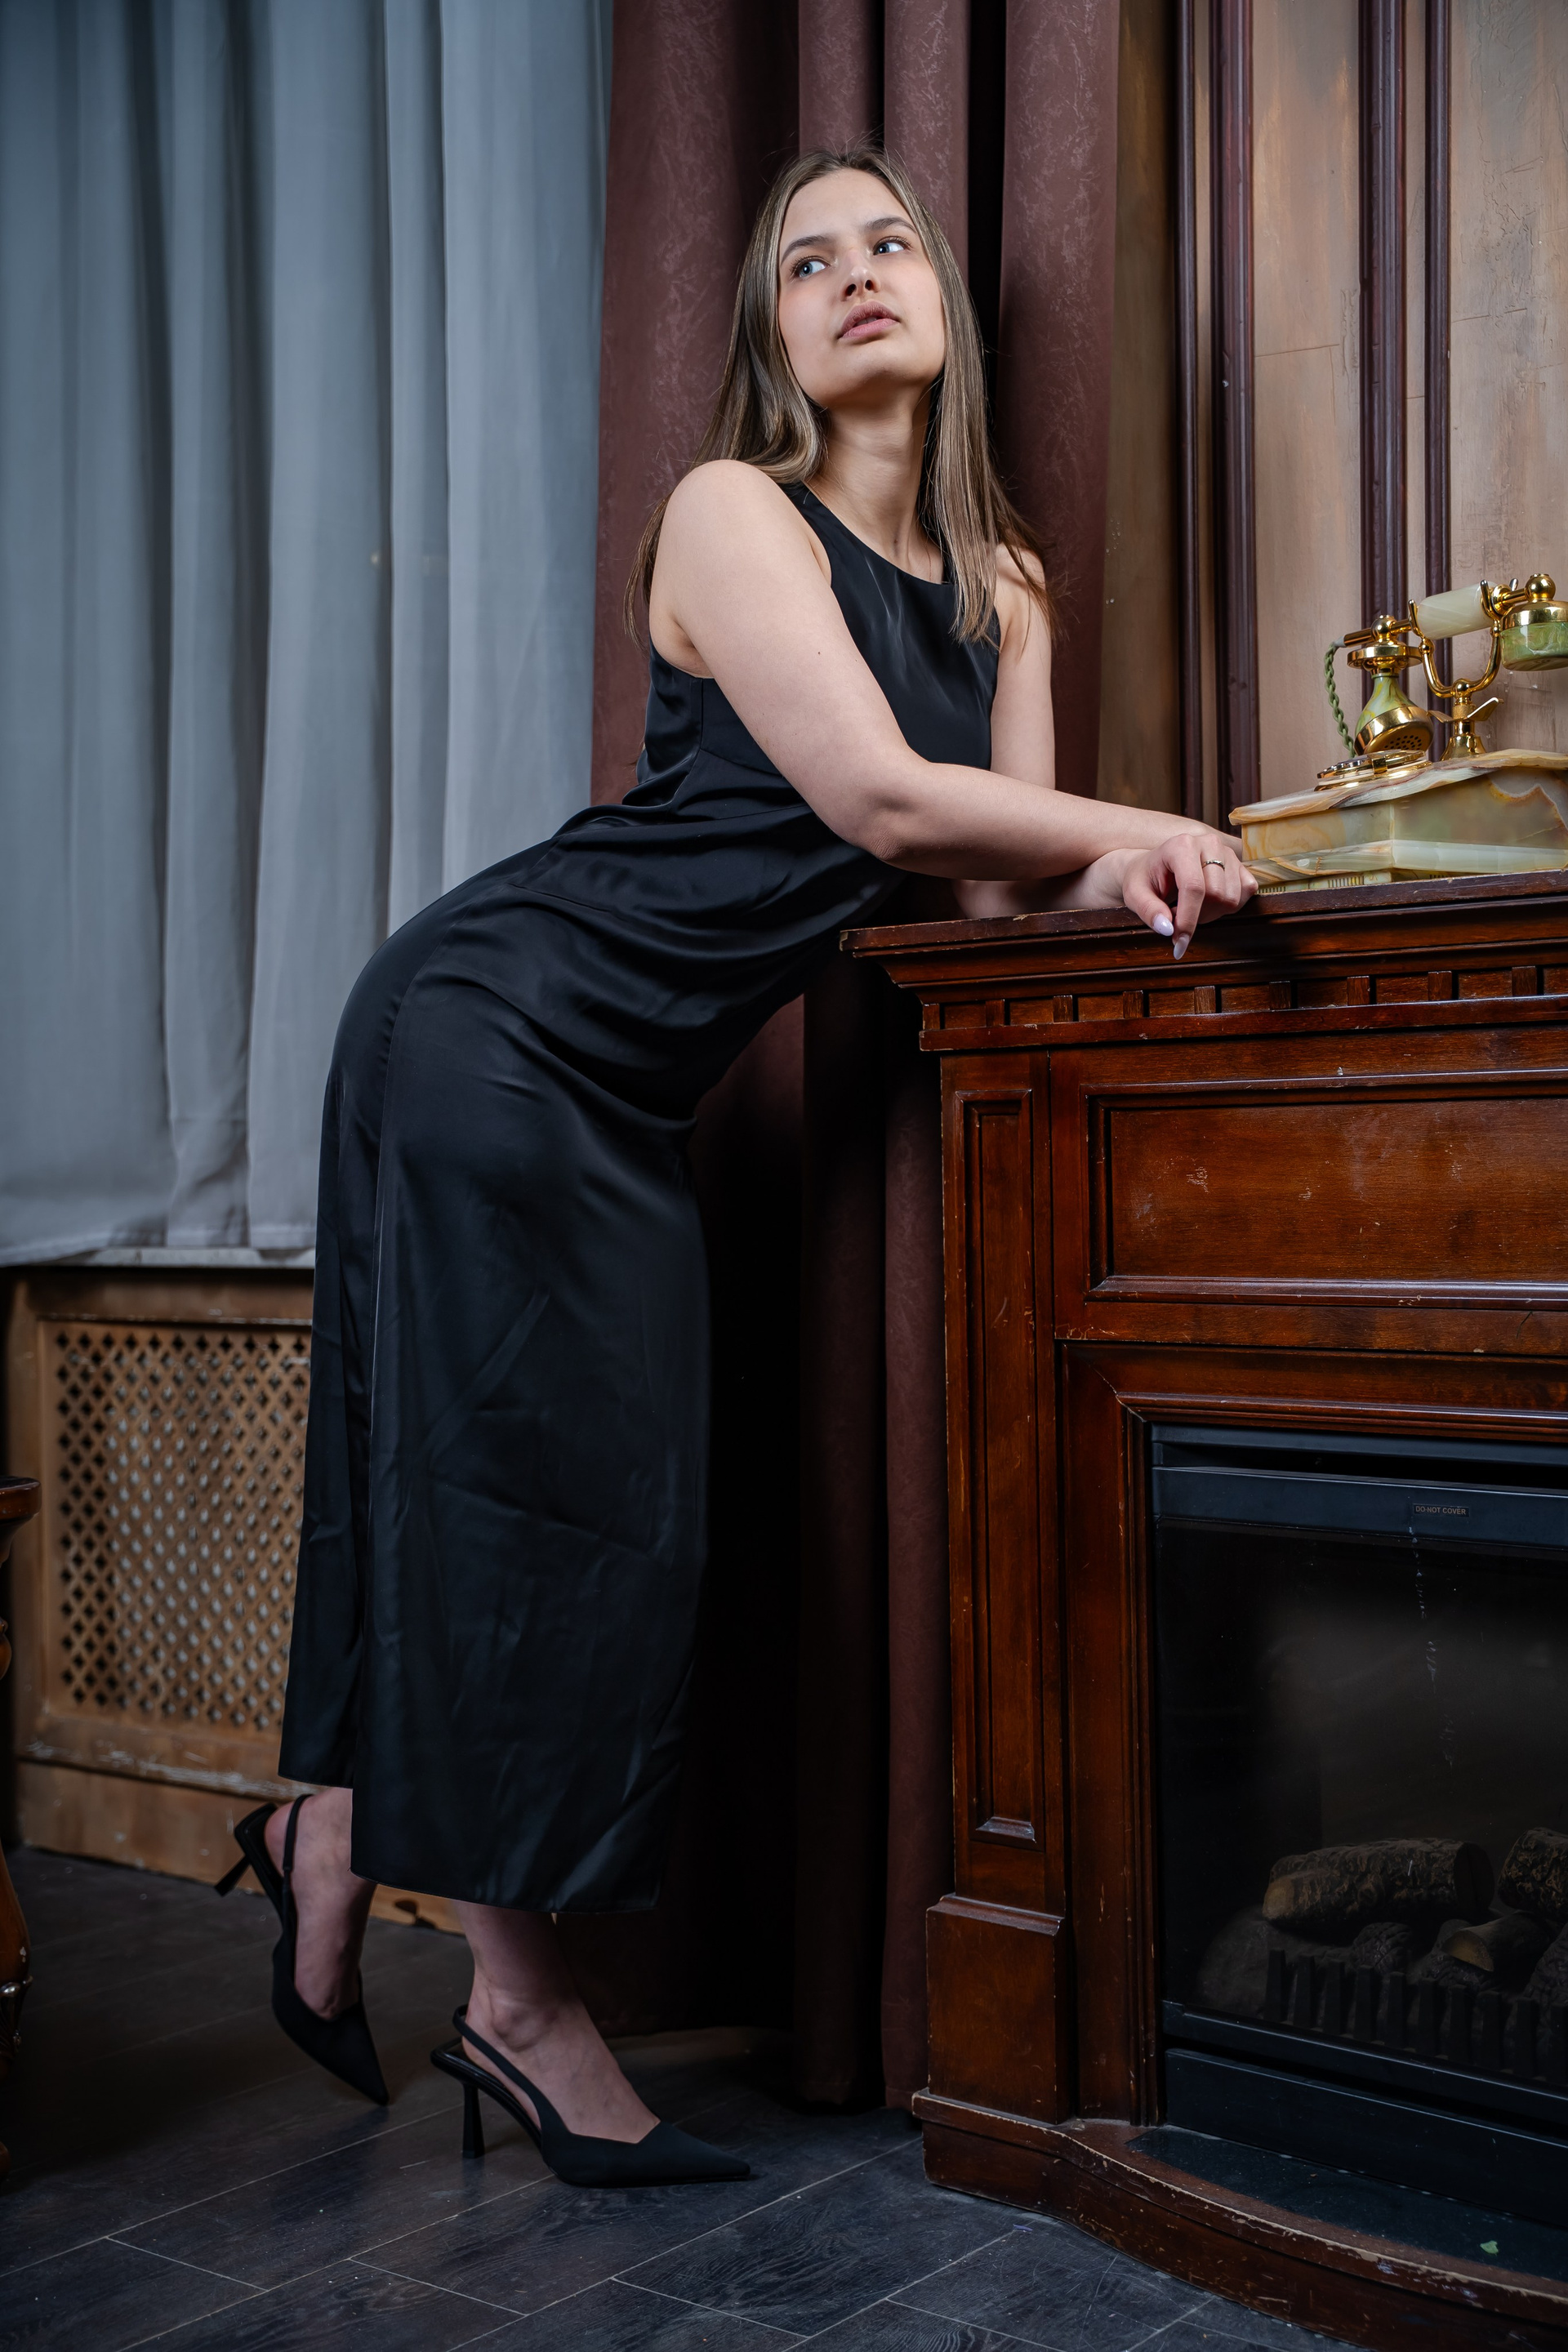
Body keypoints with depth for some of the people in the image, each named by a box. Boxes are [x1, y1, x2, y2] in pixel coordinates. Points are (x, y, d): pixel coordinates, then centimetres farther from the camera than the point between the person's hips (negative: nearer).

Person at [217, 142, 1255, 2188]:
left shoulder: (1001, 588, 12)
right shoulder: (734, 510, -10)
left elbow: (999, 883, 4)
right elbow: (880, 798, -21)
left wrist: (1117, 875, -17)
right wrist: (1133, 823, -14)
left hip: (636, 1091, 7)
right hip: (502, 1022, -7)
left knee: (608, 1501, 7)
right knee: (519, 1484, -4)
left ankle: (335, 1835, 26)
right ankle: (520, 2002, 9)